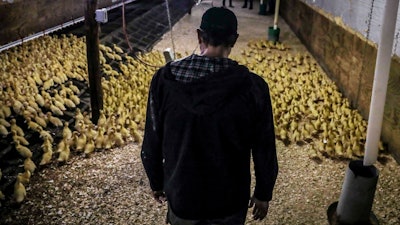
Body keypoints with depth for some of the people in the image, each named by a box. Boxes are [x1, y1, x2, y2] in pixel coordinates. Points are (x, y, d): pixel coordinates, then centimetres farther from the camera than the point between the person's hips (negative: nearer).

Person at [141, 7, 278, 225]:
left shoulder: (165, 79, -15)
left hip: (181, 194, 1)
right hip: (229, 199, -1)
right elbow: (264, 149, -9)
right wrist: (263, 193, 7)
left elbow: (152, 141, -5)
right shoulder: (253, 87, -19)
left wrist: (156, 182, 11)